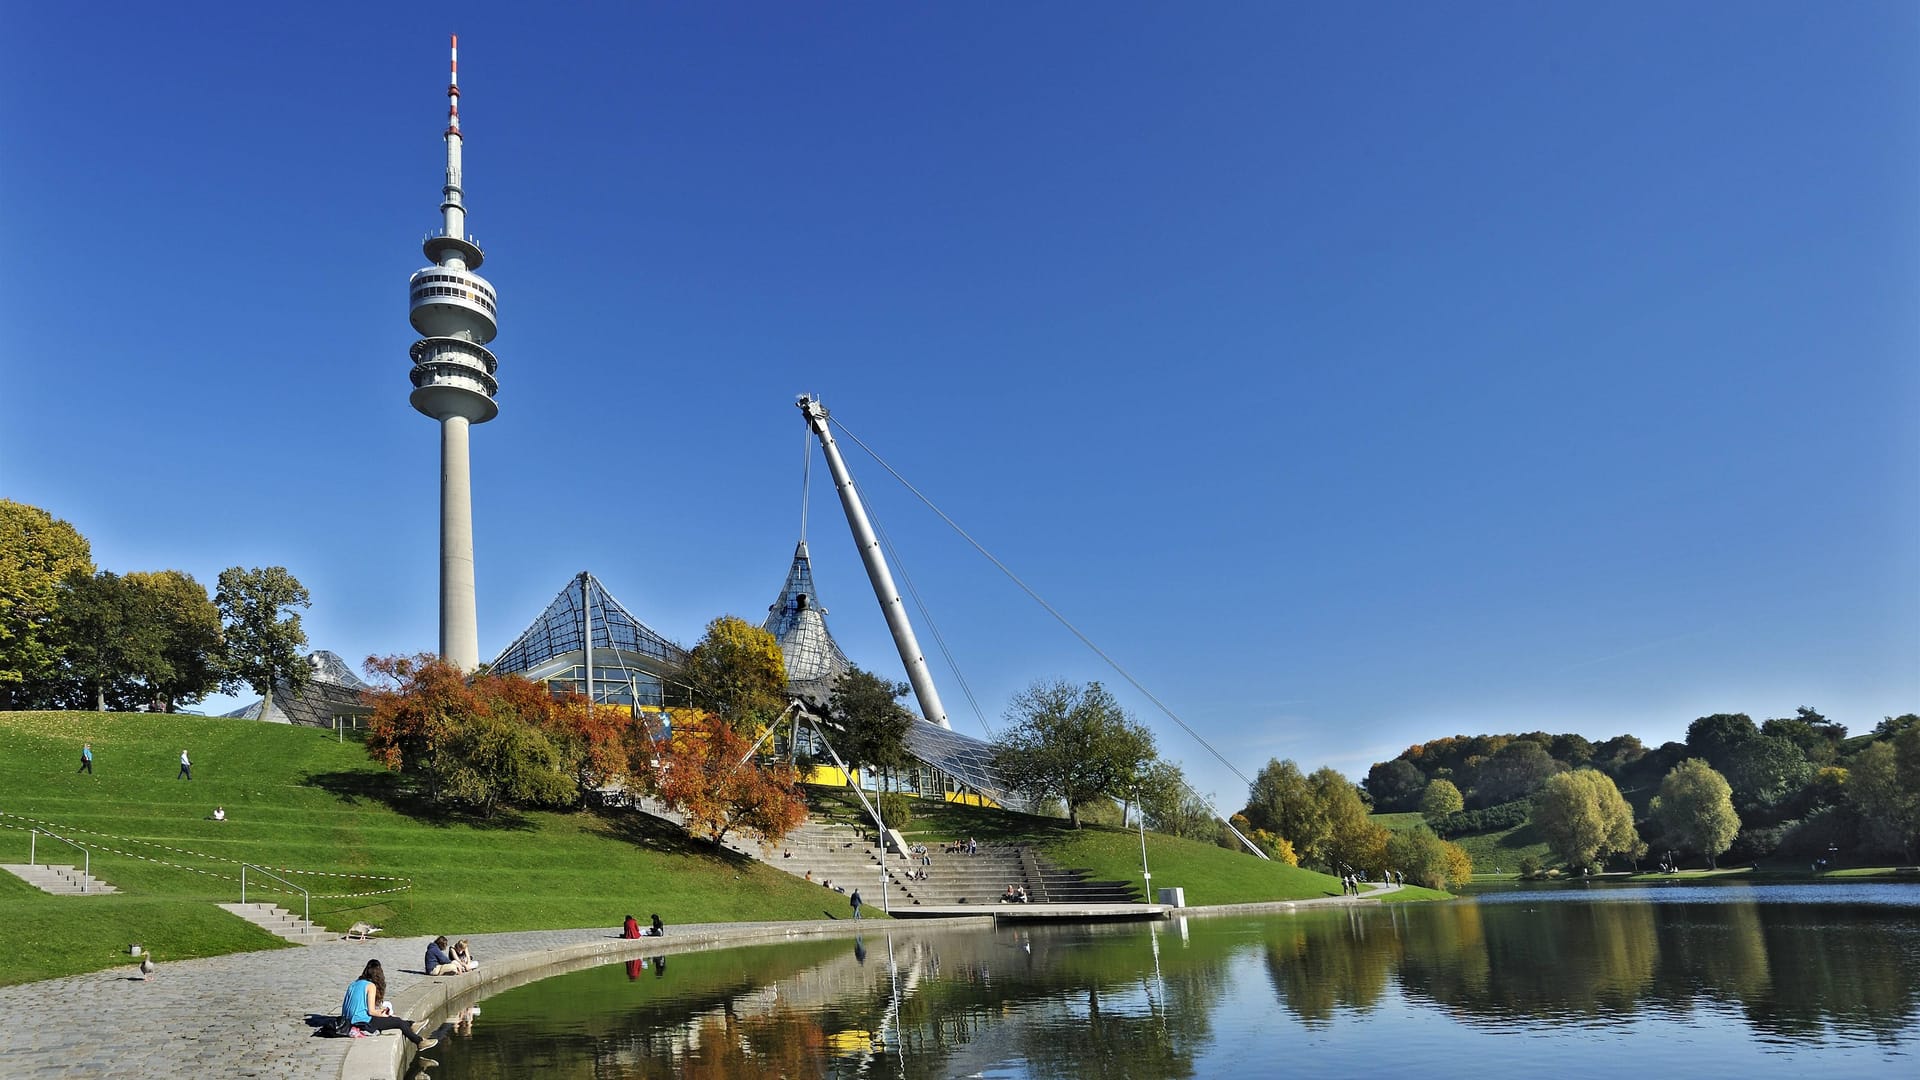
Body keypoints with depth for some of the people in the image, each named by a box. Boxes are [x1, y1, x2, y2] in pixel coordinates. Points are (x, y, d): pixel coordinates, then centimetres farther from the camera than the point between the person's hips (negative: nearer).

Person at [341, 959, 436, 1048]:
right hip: (363, 1022, -8)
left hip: (351, 1020, 8)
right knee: (398, 1022, 5)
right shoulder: (371, 986, -11)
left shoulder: (355, 984, 11)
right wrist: (382, 1015, 5)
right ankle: (420, 1042, 16)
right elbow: (371, 1011, -15)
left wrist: (379, 1011, 19)